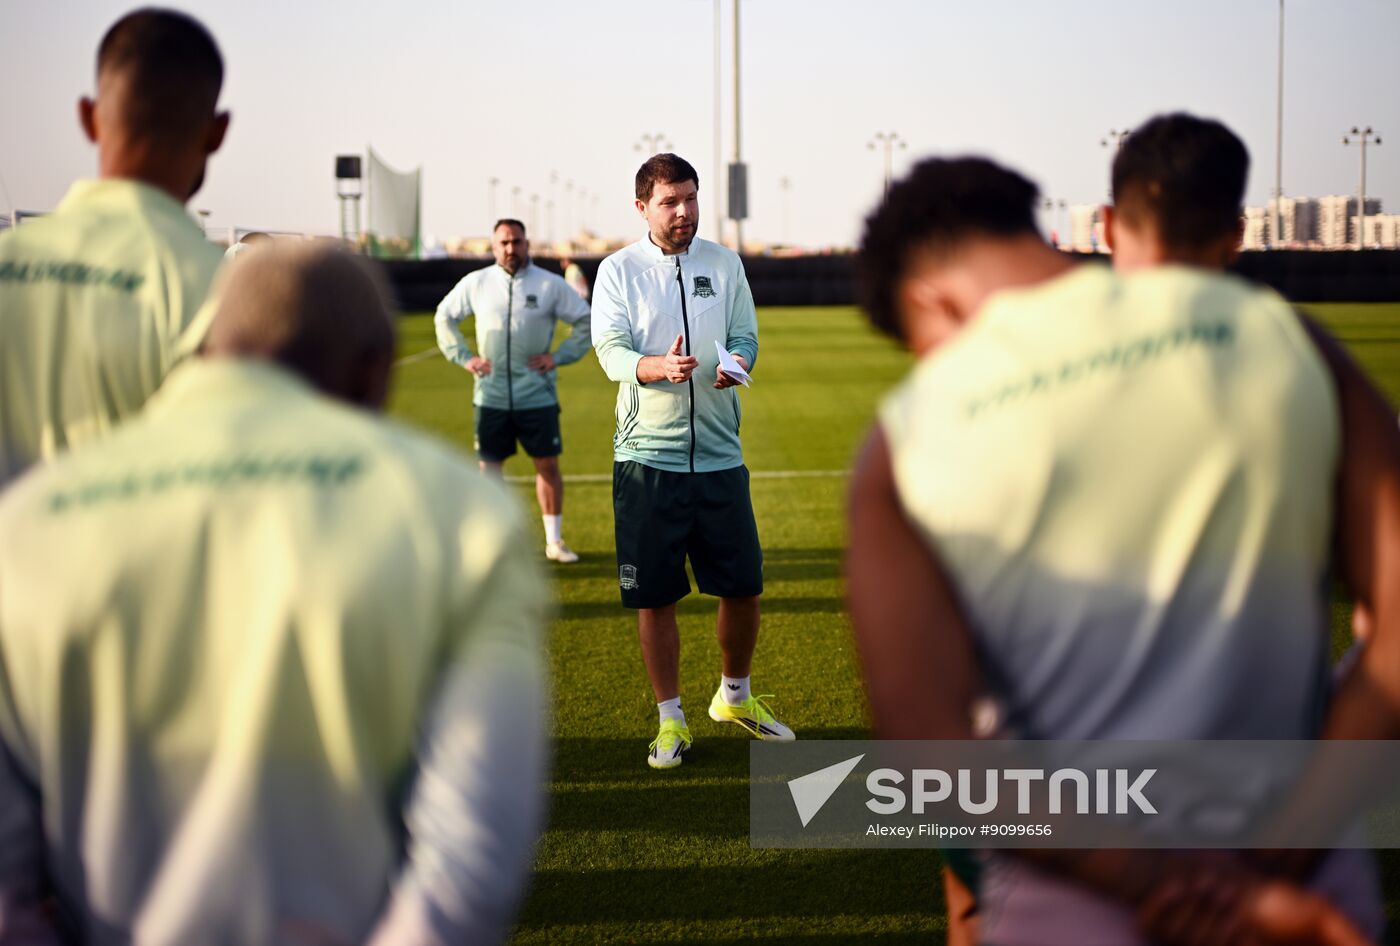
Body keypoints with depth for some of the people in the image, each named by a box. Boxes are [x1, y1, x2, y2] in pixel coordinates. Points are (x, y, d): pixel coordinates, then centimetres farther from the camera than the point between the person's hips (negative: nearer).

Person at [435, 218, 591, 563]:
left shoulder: (551, 285, 0)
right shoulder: (476, 283, 4)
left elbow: (586, 320, 7)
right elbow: (444, 317, 16)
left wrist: (559, 356, -2)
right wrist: (463, 357, 5)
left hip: (537, 395, -1)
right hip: (491, 396, 1)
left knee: (548, 465, 2)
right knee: (489, 468, 4)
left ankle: (554, 540, 14)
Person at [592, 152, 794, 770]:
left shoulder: (725, 264, 9)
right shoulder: (618, 271, 0)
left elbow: (745, 337, 6)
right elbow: (611, 352, -10)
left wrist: (736, 363, -18)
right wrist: (659, 367, -30)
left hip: (719, 455, 3)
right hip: (646, 458, -2)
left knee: (743, 586, 7)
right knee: (654, 597, 1)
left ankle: (735, 697, 31)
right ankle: (671, 720, 17)